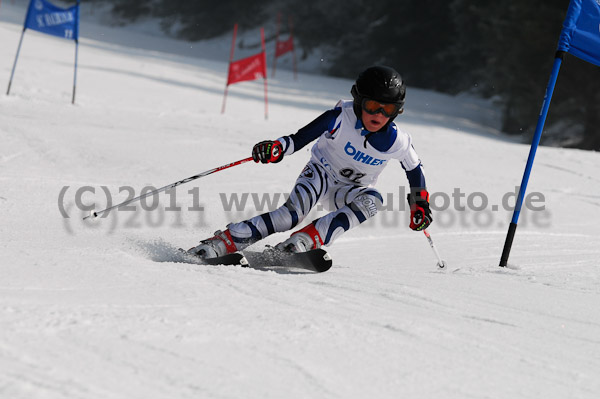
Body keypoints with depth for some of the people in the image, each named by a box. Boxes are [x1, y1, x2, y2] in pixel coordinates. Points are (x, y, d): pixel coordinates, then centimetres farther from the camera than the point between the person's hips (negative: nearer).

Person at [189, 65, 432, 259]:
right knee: (292, 213, -32)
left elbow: (415, 169, 4)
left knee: (373, 200, -33)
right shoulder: (342, 118, -25)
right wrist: (277, 148, -46)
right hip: (320, 173, -3)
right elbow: (300, 138, -28)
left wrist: (420, 204, -3)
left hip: (348, 191, 3)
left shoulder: (397, 143, -16)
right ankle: (224, 241, -32)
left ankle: (306, 239, -38)